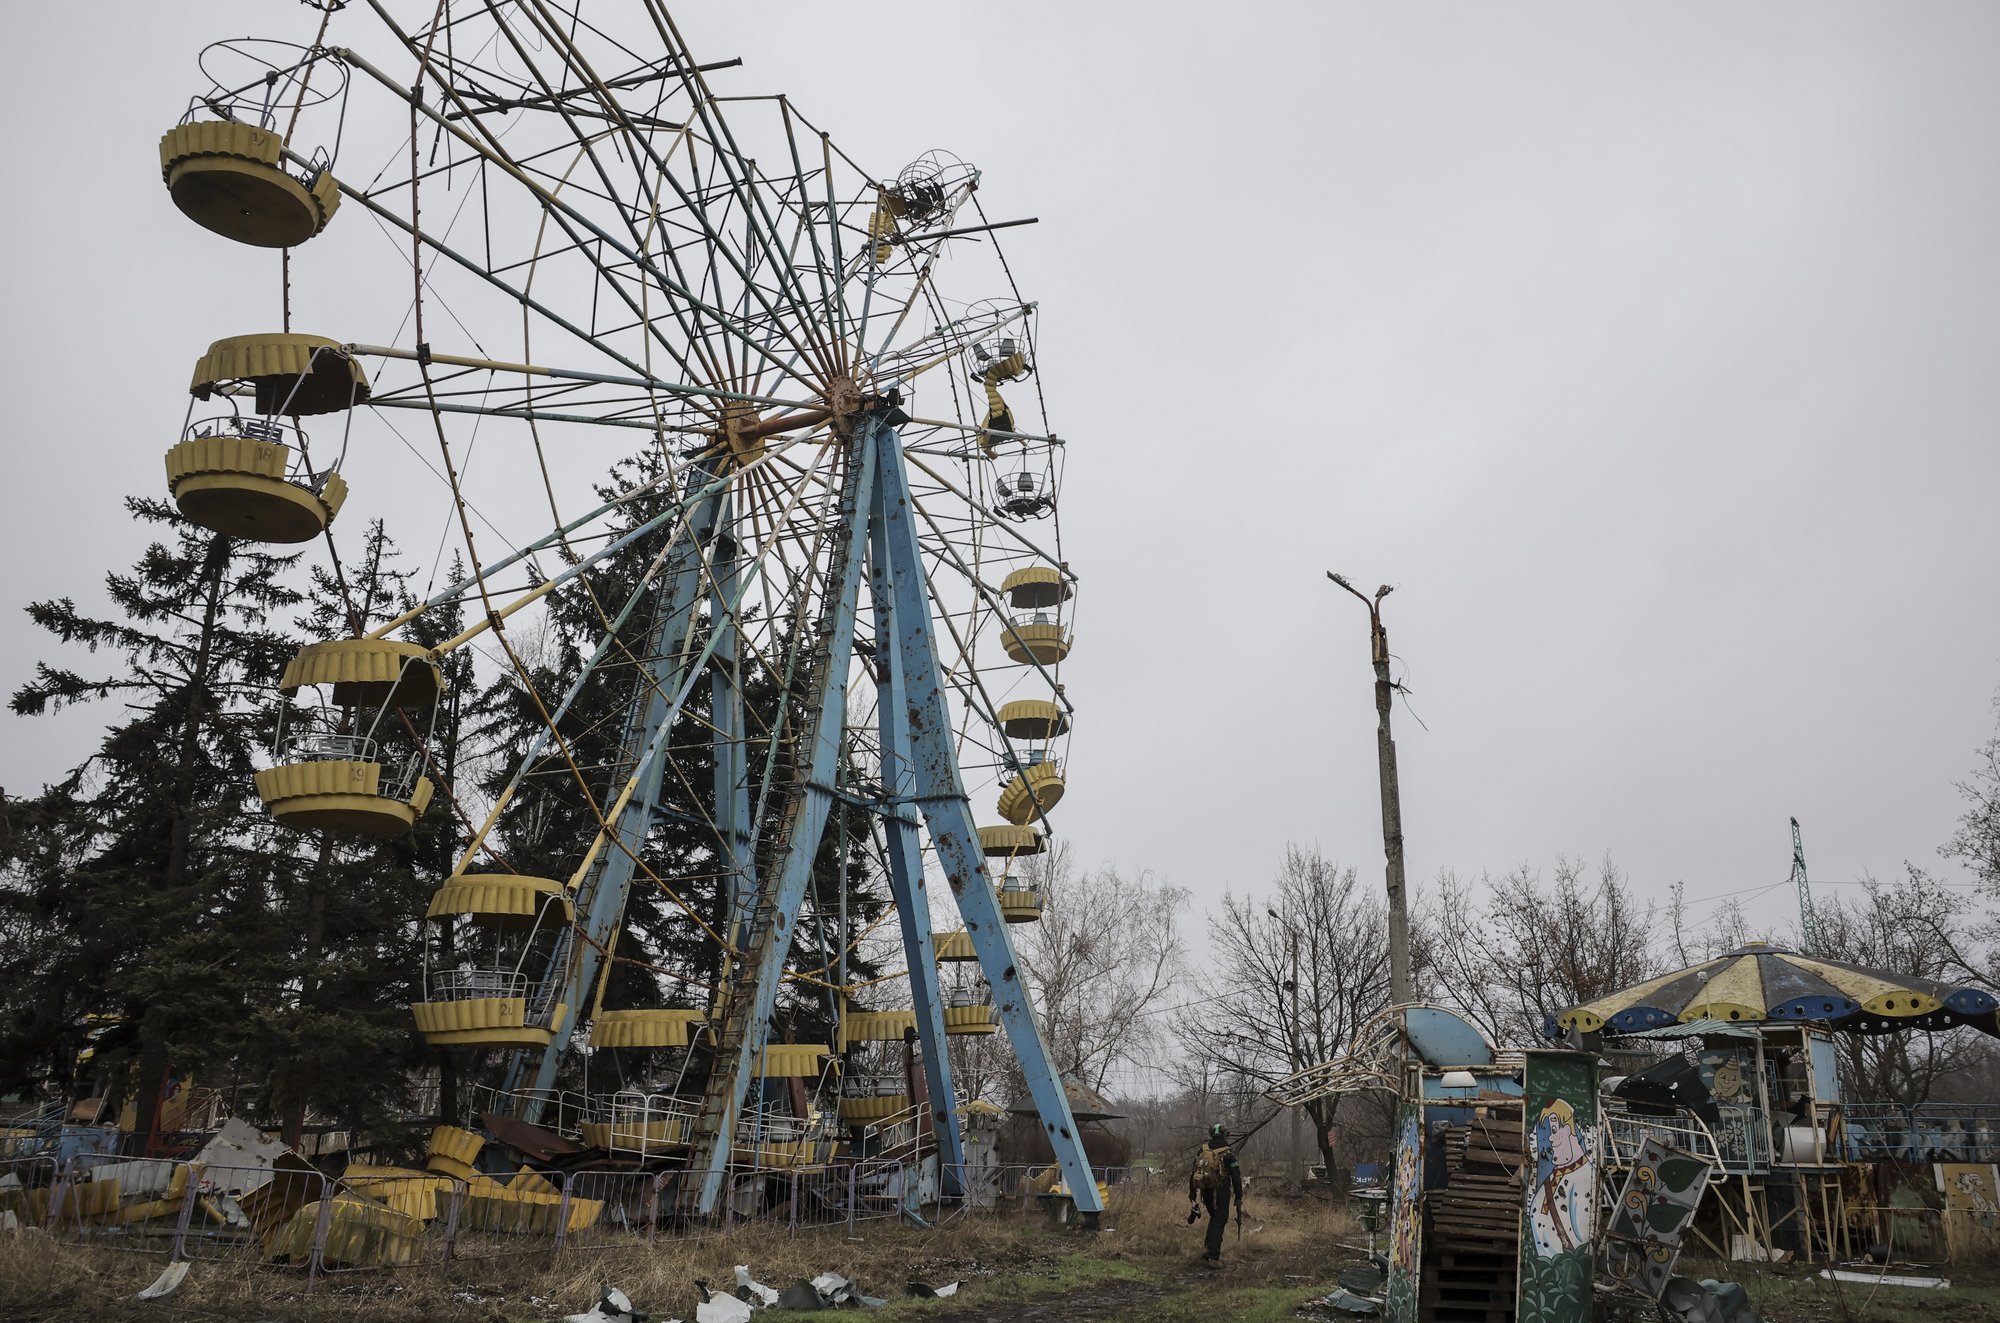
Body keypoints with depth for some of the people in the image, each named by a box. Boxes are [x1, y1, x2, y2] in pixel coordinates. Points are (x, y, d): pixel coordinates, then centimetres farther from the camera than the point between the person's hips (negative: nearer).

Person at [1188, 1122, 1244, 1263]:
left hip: (1206, 1192, 4)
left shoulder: (1201, 1151, 4)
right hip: (1221, 1192, -4)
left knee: (1214, 1218, 24)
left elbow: (1194, 1173, 7)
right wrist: (1238, 1196, -1)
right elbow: (1236, 1176, -9)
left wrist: (1192, 1194, 13)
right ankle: (1213, 1255, -4)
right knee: (1219, 1222, 3)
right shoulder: (1228, 1154, -10)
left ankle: (1210, 1248, 19)